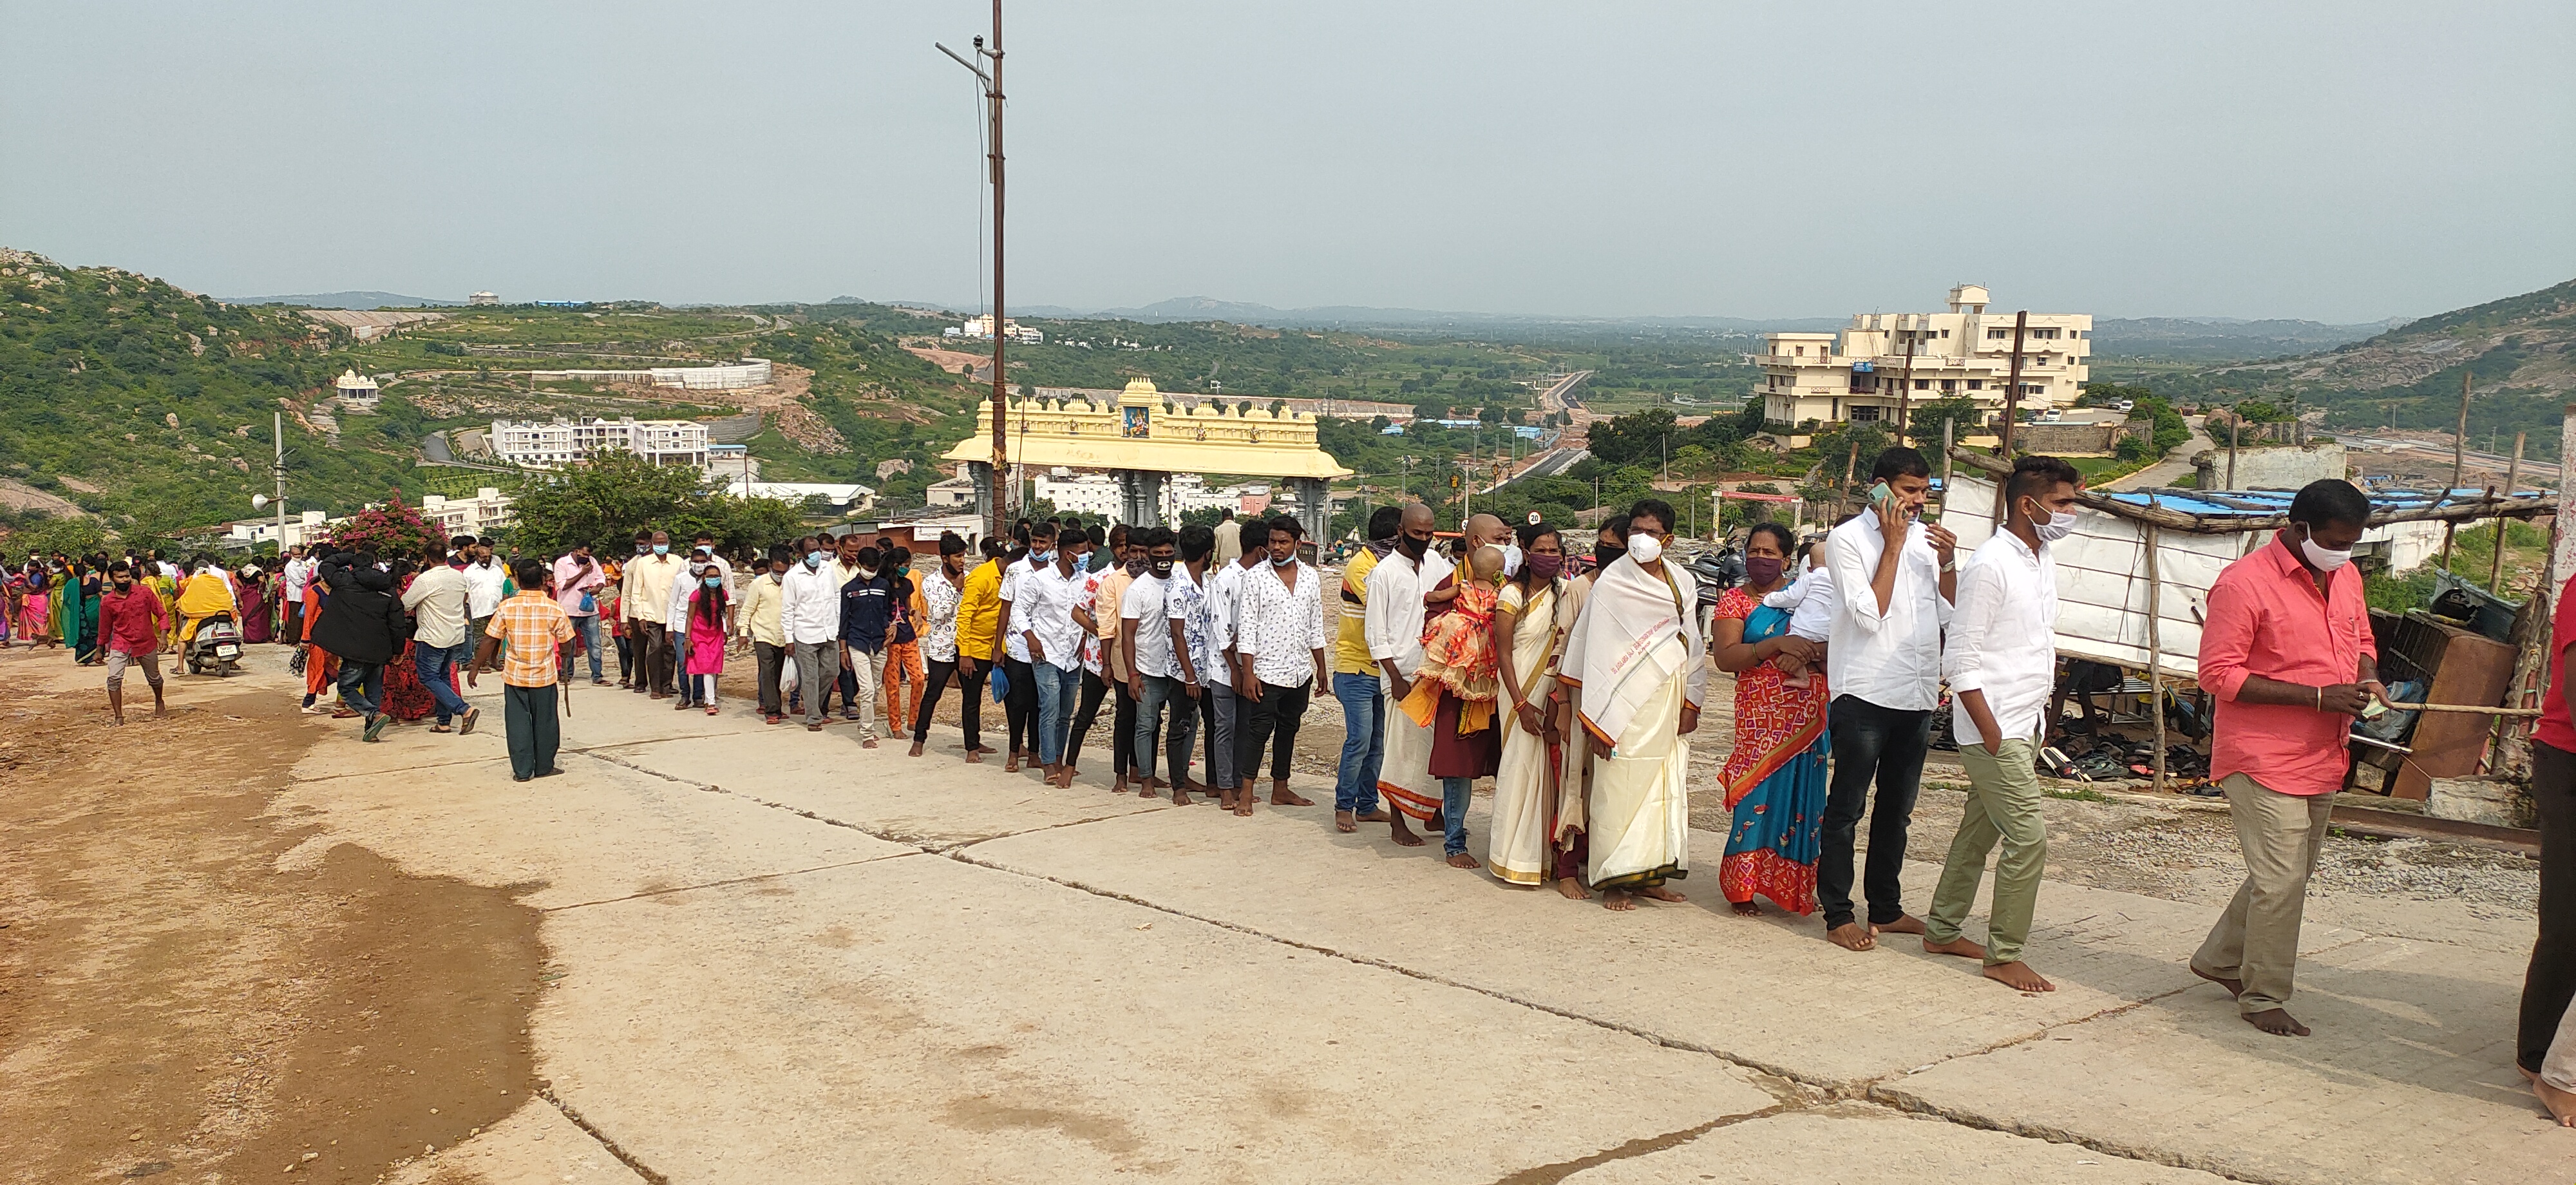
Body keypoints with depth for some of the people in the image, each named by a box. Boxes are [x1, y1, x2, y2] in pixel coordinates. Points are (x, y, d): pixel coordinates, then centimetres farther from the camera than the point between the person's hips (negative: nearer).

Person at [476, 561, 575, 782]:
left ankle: (522, 770, 9)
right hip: (544, 675, 0)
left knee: (518, 722, 8)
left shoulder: (506, 607, -7)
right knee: (544, 721, 12)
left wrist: (476, 667, 5)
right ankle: (544, 766, 20)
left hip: (514, 675, 0)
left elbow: (490, 641, -5)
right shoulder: (554, 608, -7)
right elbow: (565, 643, -1)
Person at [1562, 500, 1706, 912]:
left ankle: (1649, 874, 16)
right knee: (1620, 788, -3)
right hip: (1626, 703, -5)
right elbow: (1594, 650, -8)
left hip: (1669, 703, 5)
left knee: (1664, 788, 7)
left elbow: (1694, 646, 15)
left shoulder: (1682, 581, 11)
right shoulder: (1612, 583, -6)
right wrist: (1597, 719, -12)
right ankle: (1615, 880, 4)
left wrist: (1691, 704, 7)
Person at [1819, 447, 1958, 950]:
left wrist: (1948, 563, -6)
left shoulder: (1925, 538, 10)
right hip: (1865, 694, -6)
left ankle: (1886, 908, 24)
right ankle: (1838, 915, 5)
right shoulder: (1848, 539, -7)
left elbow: (1950, 614, 10)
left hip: (1917, 695, 7)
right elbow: (1870, 615, -16)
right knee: (1847, 806, -1)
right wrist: (1893, 545, -13)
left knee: (1897, 808, 14)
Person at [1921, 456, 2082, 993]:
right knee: (2029, 837, -9)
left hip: (2024, 727, 9)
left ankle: (1941, 931, 27)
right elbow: (1961, 660, -18)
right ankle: (2004, 955, 2)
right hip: (1994, 729, -9)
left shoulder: (2044, 561, 11)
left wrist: (2037, 723, 16)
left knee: (1980, 830, 16)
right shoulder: (1990, 565, -17)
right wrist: (1991, 732, -19)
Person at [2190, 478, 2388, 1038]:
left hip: (2323, 757, 8)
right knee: (2280, 880, -6)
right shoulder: (2244, 584, -17)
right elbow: (2218, 675, -18)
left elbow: (2361, 640, 24)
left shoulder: (2345, 576, 8)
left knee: (2293, 874, 18)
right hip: (2265, 759, -8)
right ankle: (2264, 998, 9)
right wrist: (2318, 696, -22)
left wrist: (2368, 676, -1)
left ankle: (2219, 959, 34)